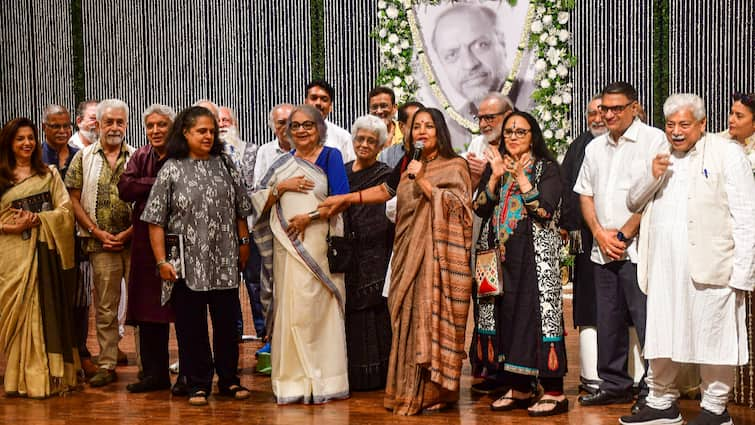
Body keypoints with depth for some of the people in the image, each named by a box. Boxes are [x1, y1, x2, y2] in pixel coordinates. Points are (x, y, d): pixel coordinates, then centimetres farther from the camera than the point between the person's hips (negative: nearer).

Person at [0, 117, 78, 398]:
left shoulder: (49, 173, 10)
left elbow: (65, 210, 3)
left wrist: (37, 219, -11)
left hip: (44, 252, 1)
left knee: (47, 311, 1)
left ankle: (47, 376, 7)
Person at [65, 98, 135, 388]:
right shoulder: (84, 158, 8)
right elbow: (74, 199, 5)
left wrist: (129, 233, -9)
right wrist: (98, 233, -5)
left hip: (134, 241, -1)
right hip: (100, 245, 1)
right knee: (105, 307, 6)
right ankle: (107, 365, 14)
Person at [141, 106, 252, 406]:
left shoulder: (224, 164, 7)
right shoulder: (171, 169, -2)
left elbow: (240, 209, 13)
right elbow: (155, 220, -3)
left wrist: (244, 242, 9)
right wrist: (161, 261, -8)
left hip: (224, 261, 3)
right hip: (188, 263, -2)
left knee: (227, 321, 9)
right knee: (191, 325, 5)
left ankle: (228, 380, 24)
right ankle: (198, 384, 18)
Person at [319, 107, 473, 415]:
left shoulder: (455, 166, 0)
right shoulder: (407, 164, 16)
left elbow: (454, 207, -11)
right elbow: (385, 191, 27)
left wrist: (422, 181, -14)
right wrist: (345, 199, 24)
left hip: (437, 254, -5)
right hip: (408, 252, 5)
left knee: (433, 317, -9)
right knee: (408, 317, 4)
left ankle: (435, 391, -1)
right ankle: (410, 389, 13)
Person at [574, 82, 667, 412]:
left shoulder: (653, 140, -5)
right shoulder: (595, 147, 16)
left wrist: (623, 235, -12)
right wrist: (600, 233, 1)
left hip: (637, 248, -6)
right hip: (603, 250, 7)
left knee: (646, 322, -5)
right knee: (608, 321, 12)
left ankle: (652, 393, 4)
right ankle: (615, 385, 23)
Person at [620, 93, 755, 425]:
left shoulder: (727, 153, -2)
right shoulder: (661, 157, 17)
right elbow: (633, 203, 17)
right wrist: (651, 175, -2)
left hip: (710, 267, -5)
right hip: (664, 267, 6)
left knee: (713, 339, 1)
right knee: (662, 338, 12)